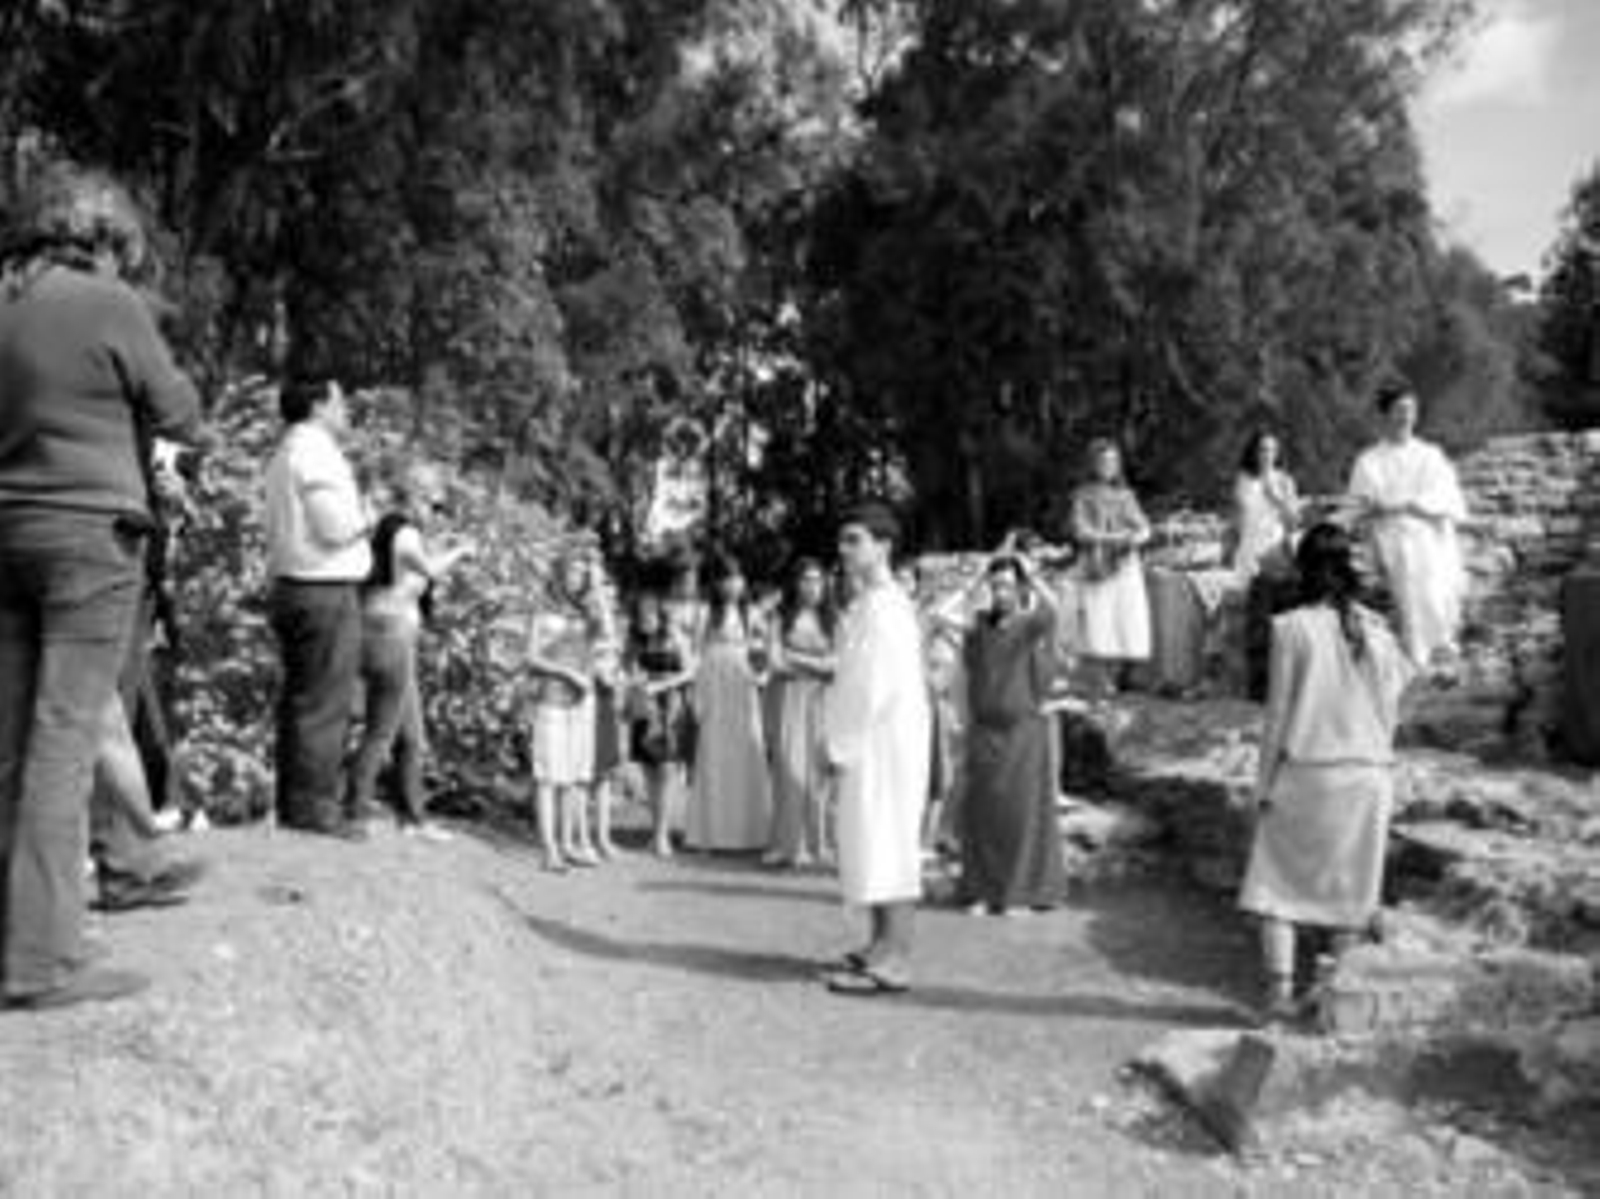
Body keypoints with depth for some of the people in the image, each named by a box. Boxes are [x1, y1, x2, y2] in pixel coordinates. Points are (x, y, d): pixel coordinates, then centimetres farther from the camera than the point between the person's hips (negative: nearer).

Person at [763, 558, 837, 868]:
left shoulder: (831, 620, 8)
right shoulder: (782, 620, 4)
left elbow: (837, 663, 1)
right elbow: (777, 661, -4)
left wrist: (797, 658, -7)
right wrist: (817, 663, -5)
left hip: (821, 700, 1)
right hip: (790, 696, -1)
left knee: (818, 768, -2)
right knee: (789, 767, -6)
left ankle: (815, 842, 4)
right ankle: (788, 843, -4)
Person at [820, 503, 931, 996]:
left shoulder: (883, 606, -16)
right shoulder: (867, 603, 15)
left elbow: (875, 686, -20)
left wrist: (844, 751, -16)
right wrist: (841, 746, 16)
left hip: (886, 739, -10)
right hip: (869, 740, 10)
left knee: (886, 844, -6)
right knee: (870, 844, 14)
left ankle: (894, 962, -1)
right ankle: (882, 946, 23)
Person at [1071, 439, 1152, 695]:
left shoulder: (1126, 495, 16)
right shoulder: (1083, 496, 6)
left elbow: (1144, 528, 7)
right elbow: (1082, 531, -6)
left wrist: (1135, 538, -16)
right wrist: (1116, 536, -14)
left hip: (1126, 568, 4)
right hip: (1095, 570, -3)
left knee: (1129, 630, -5)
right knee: (1098, 632, -11)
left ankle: (1113, 681, 6)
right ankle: (1101, 687, -3)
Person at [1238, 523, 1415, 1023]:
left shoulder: (1292, 628, -11)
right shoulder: (1375, 629, -1)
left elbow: (1279, 712, -8)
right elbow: (1390, 707, 4)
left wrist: (1264, 783, 0)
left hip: (1305, 772, -3)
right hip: (1367, 772, 3)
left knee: (1278, 880, 8)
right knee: (1350, 882, 16)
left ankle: (1280, 988, 1)